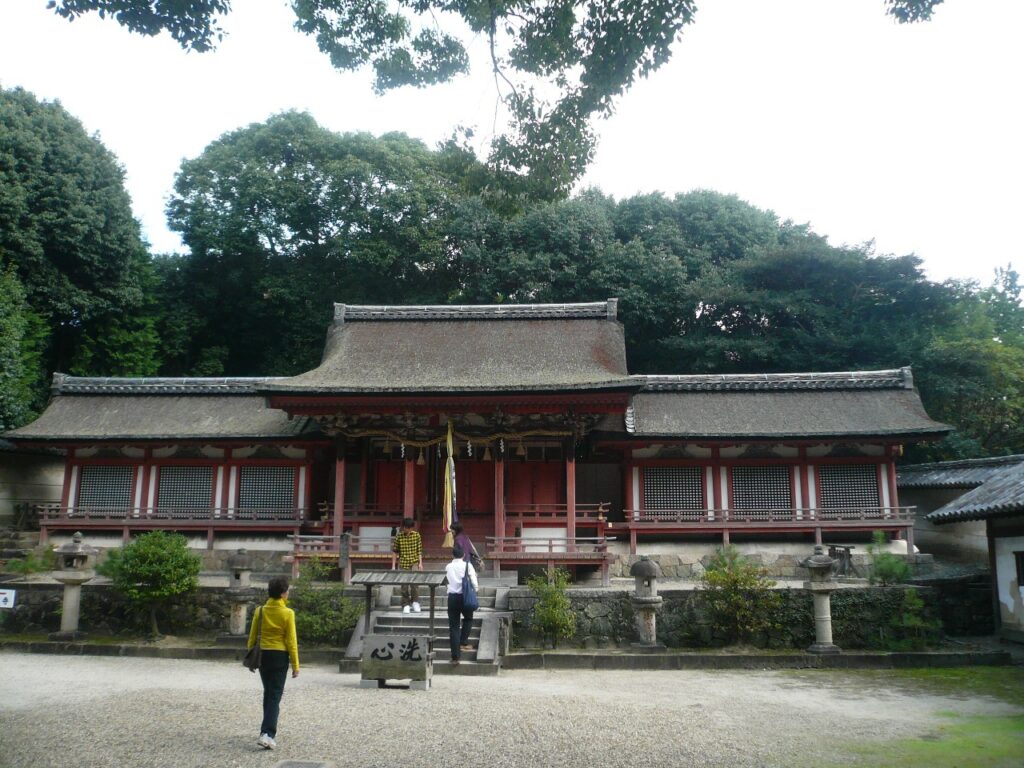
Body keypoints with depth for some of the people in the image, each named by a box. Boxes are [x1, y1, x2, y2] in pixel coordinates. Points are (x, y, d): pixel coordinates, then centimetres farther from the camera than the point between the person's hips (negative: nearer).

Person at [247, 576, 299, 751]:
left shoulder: (260, 611, 0)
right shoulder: (288, 613, -11)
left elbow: (252, 637, 4)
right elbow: (291, 641, -10)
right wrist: (295, 665, -5)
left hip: (263, 655, 4)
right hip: (280, 656, -4)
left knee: (268, 693, 20)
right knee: (275, 695, -1)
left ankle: (269, 729, 30)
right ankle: (267, 734, -13)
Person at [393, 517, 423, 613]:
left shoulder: (417, 535, 0)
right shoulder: (399, 536, -3)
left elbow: (419, 550, 4)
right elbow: (395, 551, 3)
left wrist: (420, 563, -1)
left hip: (414, 562, 0)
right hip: (403, 564, 0)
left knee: (414, 582, -16)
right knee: (404, 585, 3)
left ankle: (415, 602, -3)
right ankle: (406, 605, 13)